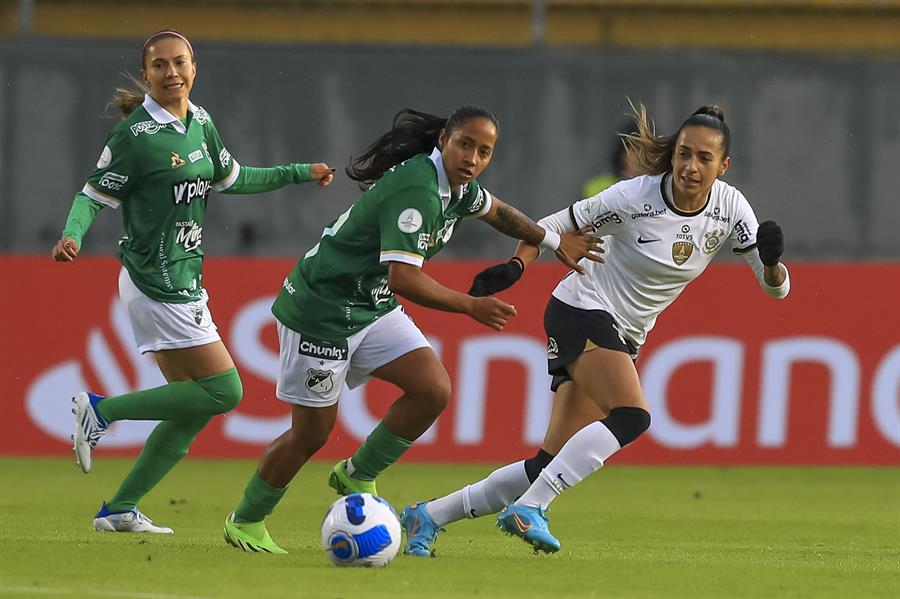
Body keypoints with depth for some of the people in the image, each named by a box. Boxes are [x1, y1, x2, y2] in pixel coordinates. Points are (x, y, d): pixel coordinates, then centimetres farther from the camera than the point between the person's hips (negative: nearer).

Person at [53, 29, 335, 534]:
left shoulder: (200, 122, 9)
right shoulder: (136, 133, -14)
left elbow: (230, 179, 25)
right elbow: (94, 195, -10)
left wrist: (300, 173, 26)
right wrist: (72, 236, -29)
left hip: (186, 279, 8)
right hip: (158, 282, -8)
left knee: (193, 409, 9)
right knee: (224, 391, -11)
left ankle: (120, 509, 15)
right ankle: (103, 410, -2)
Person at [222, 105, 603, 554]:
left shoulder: (458, 185, 1)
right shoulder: (417, 189, -29)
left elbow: (494, 210, 26)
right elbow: (403, 278, -35)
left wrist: (554, 241, 30)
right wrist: (471, 306, -27)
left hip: (372, 308, 9)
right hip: (320, 309, -9)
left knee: (433, 390, -8)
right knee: (311, 433, -3)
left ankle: (356, 477, 9)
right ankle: (245, 522, 19)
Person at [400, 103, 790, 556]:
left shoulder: (729, 208, -4)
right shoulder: (635, 197, -18)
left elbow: (776, 288, -4)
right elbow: (554, 226, -7)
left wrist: (771, 261, -26)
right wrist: (514, 266, -22)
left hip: (623, 337, 6)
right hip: (581, 312, -6)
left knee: (550, 465, -2)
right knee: (632, 416, -31)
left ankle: (428, 516, 7)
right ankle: (527, 509, -27)